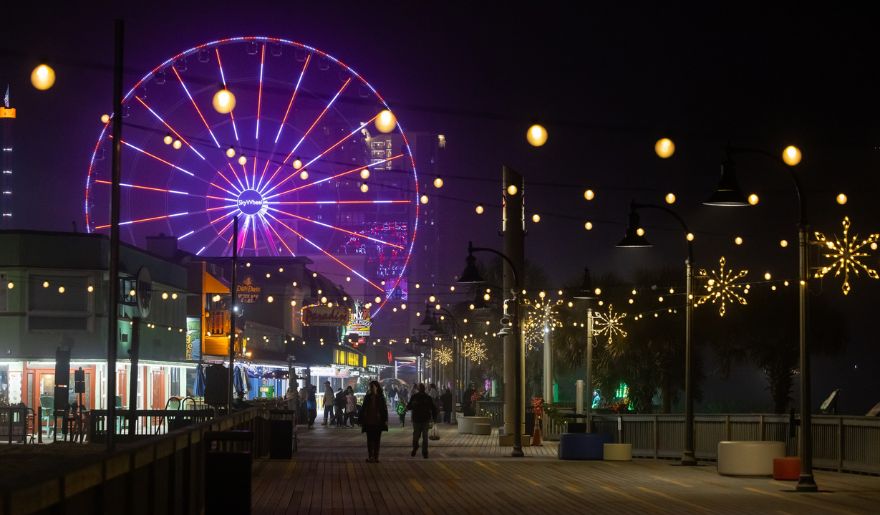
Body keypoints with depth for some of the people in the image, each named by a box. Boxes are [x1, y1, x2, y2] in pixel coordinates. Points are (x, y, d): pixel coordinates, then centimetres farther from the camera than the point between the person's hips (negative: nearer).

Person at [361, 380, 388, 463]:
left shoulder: (381, 397, 0)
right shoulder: (367, 397, 6)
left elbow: (384, 409, -1)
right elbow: (363, 409, 9)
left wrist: (385, 420, -9)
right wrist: (362, 421, 5)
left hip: (378, 421, -2)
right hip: (369, 422, 2)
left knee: (377, 440, 3)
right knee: (370, 440, 2)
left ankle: (376, 456, 7)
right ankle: (370, 456, 4)